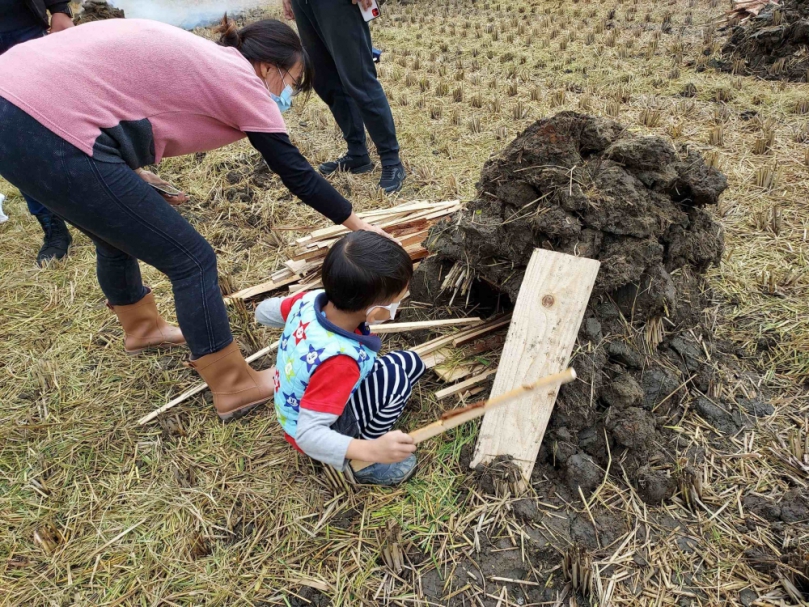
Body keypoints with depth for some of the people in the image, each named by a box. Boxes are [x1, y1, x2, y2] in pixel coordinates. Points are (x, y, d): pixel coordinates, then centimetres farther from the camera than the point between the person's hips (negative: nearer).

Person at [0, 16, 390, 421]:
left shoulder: (197, 58, 22)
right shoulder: (242, 80, 0)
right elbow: (297, 173, 4)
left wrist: (129, 178, 19)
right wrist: (357, 224, 15)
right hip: (50, 134, -10)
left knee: (118, 232, 29)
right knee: (190, 259, 0)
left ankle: (142, 328, 53)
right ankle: (235, 388, 13)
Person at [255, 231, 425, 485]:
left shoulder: (310, 300, -20)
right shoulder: (338, 361, -42)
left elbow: (264, 312, 0)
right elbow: (308, 435, -39)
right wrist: (371, 450, -51)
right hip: (313, 433, -7)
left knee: (412, 363, 1)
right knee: (395, 378, -24)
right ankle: (363, 464, -5)